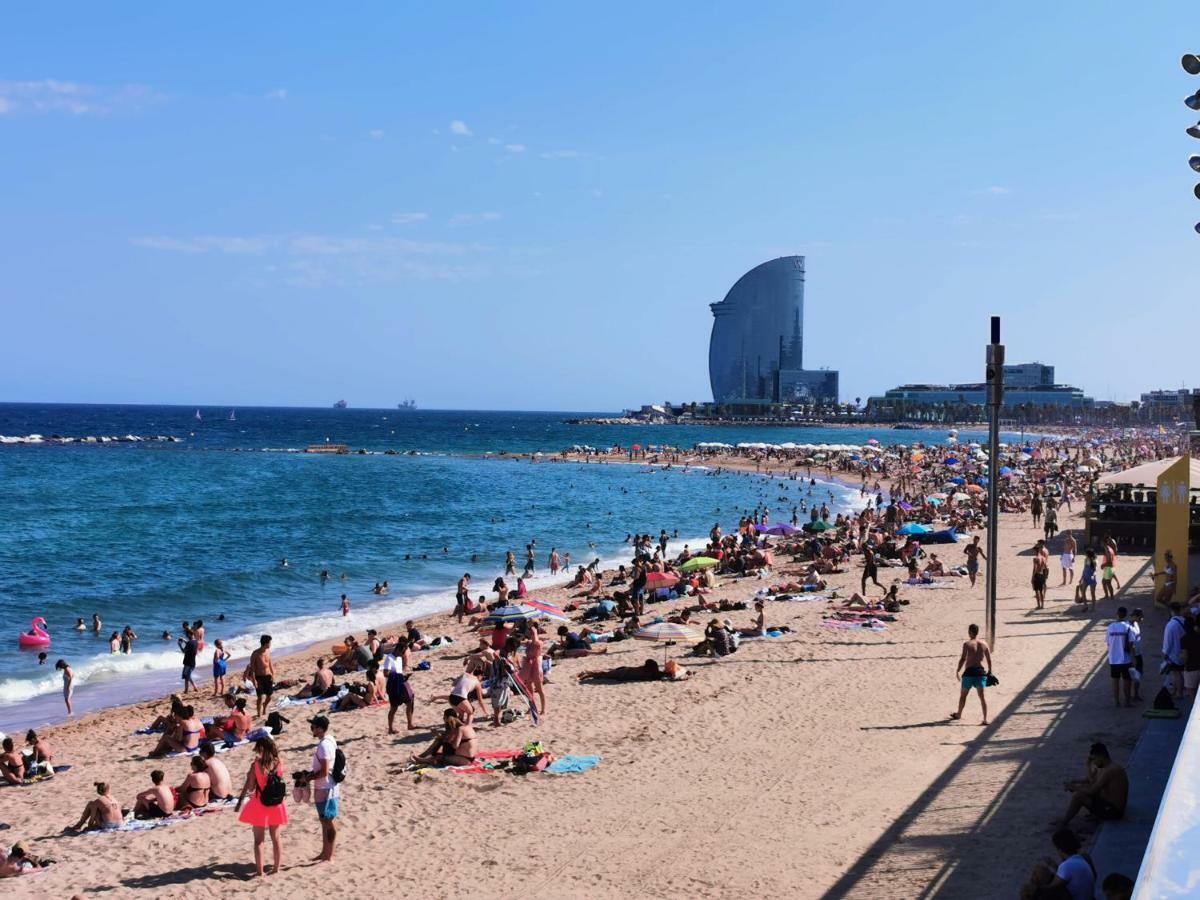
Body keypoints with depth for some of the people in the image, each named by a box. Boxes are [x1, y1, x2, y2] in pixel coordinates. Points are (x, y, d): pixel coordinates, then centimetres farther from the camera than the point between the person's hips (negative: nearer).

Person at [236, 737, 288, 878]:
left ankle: (259, 871, 7)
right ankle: (276, 868, 25)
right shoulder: (279, 763, -8)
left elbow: (250, 788, -14)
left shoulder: (256, 765, -16)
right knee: (276, 838, 16)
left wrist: (249, 776, 5)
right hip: (277, 804, 3)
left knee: (259, 840, 7)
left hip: (260, 805, -3)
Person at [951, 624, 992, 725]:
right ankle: (985, 719, -6)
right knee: (981, 695, 2)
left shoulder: (967, 644, -8)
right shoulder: (984, 644, 5)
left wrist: (958, 671, -3)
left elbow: (963, 659, -11)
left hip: (969, 671, -3)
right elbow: (989, 659, 9)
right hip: (981, 671, 3)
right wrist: (989, 671, 21)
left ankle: (959, 714, 32)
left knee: (963, 694, 15)